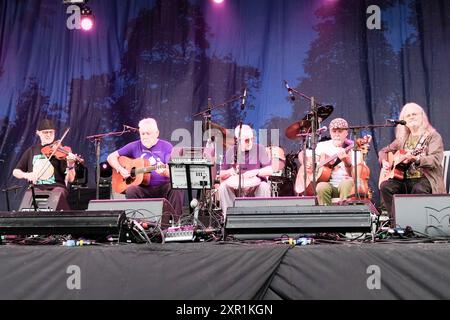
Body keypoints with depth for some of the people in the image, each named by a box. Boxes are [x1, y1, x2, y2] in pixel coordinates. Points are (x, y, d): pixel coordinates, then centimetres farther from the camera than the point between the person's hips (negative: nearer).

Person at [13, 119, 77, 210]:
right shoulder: (32, 151, 13)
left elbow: (70, 179, -3)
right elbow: (16, 172, 17)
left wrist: (70, 165, -24)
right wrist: (26, 175, -5)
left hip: (56, 187, -2)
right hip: (36, 188, 2)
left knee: (58, 194, -35)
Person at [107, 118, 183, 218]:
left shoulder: (166, 146, 4)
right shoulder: (135, 146, 10)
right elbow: (111, 157, 14)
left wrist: (165, 172, -29)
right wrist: (120, 170, -5)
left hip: (163, 187, -1)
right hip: (143, 188, 1)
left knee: (176, 189, -31)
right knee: (130, 190, -30)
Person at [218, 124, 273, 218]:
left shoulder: (259, 149, -2)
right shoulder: (231, 151, 3)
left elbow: (270, 170, -8)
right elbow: (221, 175, 5)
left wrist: (256, 172, -26)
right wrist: (229, 172, -17)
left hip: (255, 186, -1)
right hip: (235, 187, 2)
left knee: (264, 186, -32)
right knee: (223, 187, -26)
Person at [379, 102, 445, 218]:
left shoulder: (433, 136, 1)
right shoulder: (402, 139, 17)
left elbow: (435, 160, -13)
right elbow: (383, 151, 27)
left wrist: (415, 159, -30)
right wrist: (384, 162, 4)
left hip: (426, 178, -4)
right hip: (403, 179, 5)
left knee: (419, 189, -38)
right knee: (385, 186, -24)